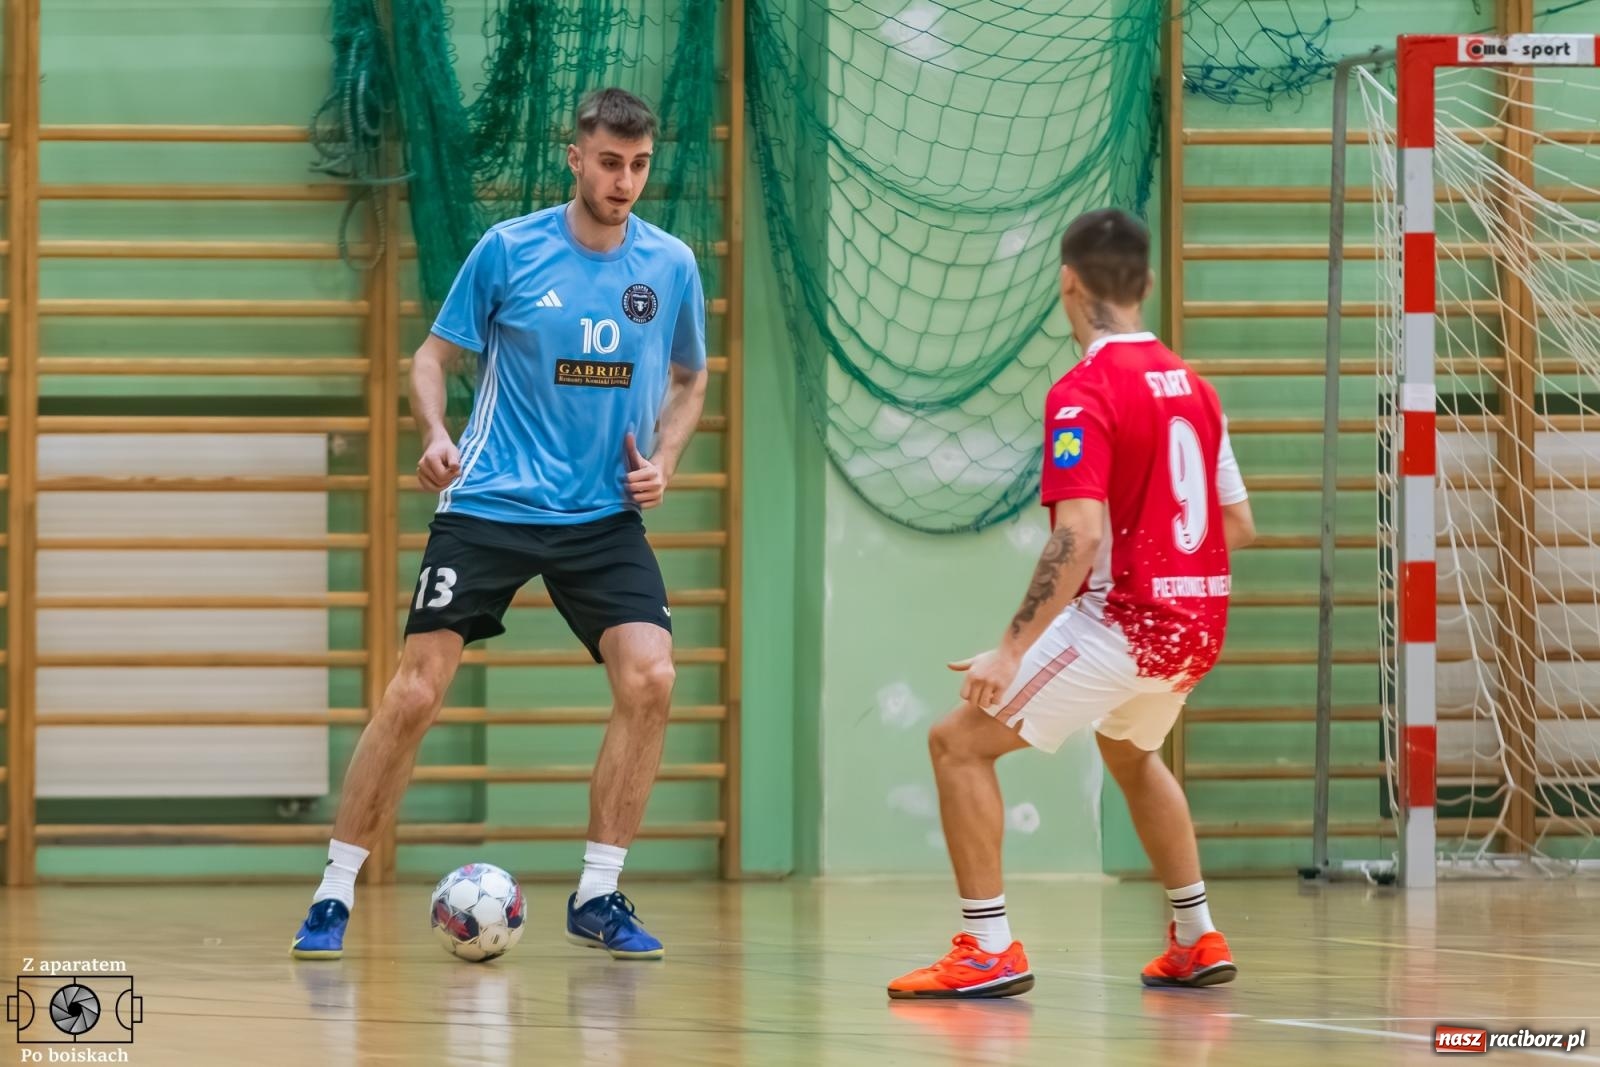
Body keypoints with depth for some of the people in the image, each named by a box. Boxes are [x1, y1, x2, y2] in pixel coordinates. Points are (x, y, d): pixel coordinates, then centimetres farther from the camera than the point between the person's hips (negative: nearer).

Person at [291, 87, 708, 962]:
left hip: (604, 515, 2)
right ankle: (333, 896, 3)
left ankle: (597, 895, -3)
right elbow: (432, 357, 4)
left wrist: (663, 458, 1)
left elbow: (689, 379, 19)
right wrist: (435, 436, -15)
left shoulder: (670, 265, 3)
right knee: (415, 692, -8)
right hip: (488, 504, -2)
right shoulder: (509, 250, -5)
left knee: (649, 678, -17)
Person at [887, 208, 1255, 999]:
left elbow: (1078, 538, -25)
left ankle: (989, 950, -8)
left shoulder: (1084, 393, -15)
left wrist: (1012, 650, -24)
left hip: (1120, 622, -8)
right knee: (1130, 752, 34)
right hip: (1197, 625, 8)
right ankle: (1197, 940, 36)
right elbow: (1238, 525, 13)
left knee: (958, 742, -2)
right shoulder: (1191, 385, 8)